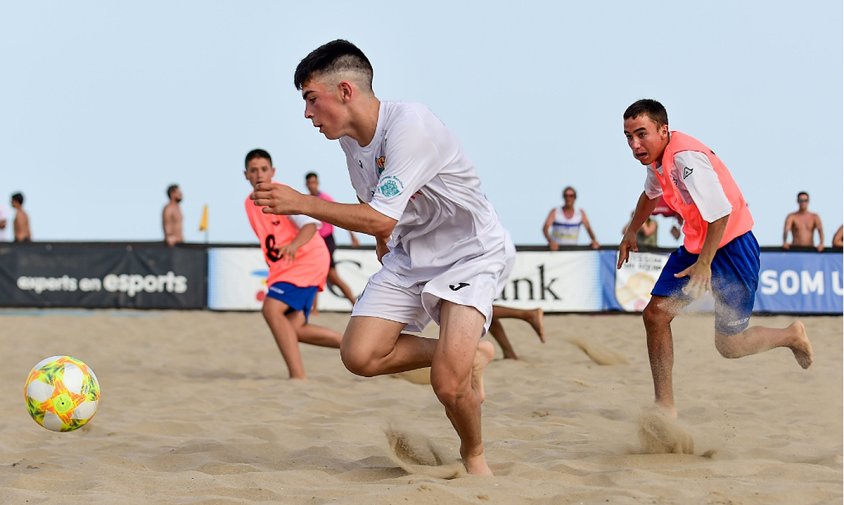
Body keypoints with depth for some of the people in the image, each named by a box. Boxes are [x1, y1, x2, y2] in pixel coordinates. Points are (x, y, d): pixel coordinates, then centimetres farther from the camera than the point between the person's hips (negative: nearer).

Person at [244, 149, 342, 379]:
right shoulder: (250, 203, 12)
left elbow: (310, 224, -23)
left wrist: (294, 245, -41)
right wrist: (273, 268, 22)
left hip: (307, 260, -9)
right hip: (284, 267, 9)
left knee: (271, 309, -24)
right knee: (295, 329, 0)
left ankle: (298, 376, -25)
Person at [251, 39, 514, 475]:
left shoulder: (409, 126, -27)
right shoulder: (350, 138, 0)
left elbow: (380, 219, -32)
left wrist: (301, 203, -29)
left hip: (473, 254, -8)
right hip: (409, 255, 8)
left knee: (447, 382, -22)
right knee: (360, 355, -11)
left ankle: (474, 455, 11)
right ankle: (467, 354, 11)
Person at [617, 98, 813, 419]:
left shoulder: (686, 158, -29)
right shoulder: (656, 155, 0)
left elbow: (720, 213, -28)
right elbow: (651, 193, 24)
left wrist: (704, 264, -24)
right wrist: (631, 233, 32)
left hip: (732, 246, -9)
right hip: (695, 245, 9)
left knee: (729, 345, 0)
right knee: (655, 315, -2)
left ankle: (792, 336, 28)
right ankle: (665, 406, 6)